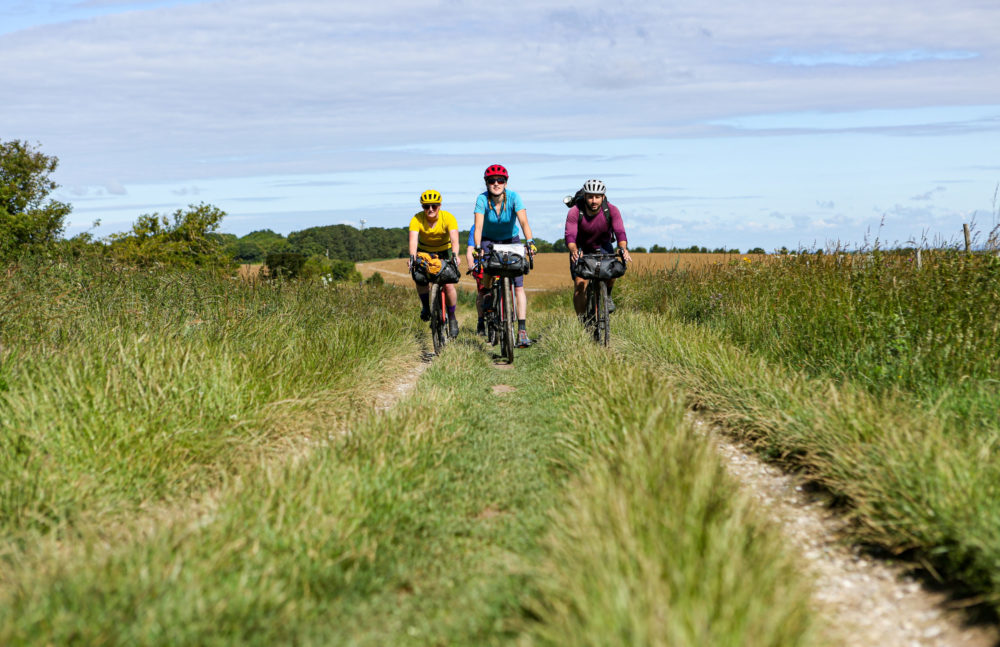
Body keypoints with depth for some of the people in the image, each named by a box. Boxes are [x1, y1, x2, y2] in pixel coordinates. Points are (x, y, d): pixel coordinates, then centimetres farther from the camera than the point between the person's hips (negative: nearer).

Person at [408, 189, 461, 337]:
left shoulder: (448, 218, -25)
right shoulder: (416, 219, -24)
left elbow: (454, 239, -38)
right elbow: (413, 240, -37)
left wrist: (455, 255, -57)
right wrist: (412, 257, -56)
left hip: (445, 252, -1)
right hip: (424, 252, 1)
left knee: (448, 285, -18)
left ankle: (452, 318, 2)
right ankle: (426, 306, 1)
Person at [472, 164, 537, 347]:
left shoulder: (513, 197, -20)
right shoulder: (482, 199, -20)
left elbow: (524, 222, -31)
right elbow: (478, 226, -28)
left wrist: (530, 242, -47)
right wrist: (478, 248, -43)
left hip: (511, 241, 0)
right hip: (489, 241, 0)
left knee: (518, 285, -13)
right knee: (487, 274, -24)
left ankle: (522, 330, -17)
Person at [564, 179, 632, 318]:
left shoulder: (612, 210, -22)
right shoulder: (575, 212, -26)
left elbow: (620, 232, -30)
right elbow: (570, 236, -34)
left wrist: (623, 249, -51)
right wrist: (574, 251, -55)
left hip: (603, 246, 1)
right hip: (581, 249, -1)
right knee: (580, 283, -15)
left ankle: (607, 295, 0)